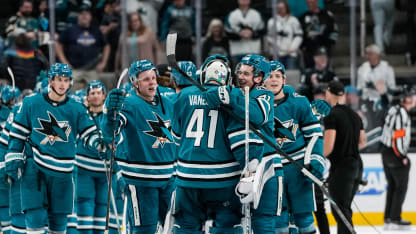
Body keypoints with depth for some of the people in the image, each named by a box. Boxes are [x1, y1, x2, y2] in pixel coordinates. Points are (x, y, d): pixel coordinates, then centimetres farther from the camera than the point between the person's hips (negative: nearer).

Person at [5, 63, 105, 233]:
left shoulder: (76, 109, 4)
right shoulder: (31, 104, 0)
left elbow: (89, 134, -4)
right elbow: (17, 134, 5)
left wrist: (100, 143, -26)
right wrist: (13, 162, -1)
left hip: (62, 172, 2)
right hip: (34, 168, -2)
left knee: (59, 219, 7)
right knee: (35, 216, -12)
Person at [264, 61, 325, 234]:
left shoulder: (299, 103, -3)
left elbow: (314, 133, 2)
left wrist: (315, 160, -7)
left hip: (298, 165, -1)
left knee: (303, 213, 3)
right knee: (277, 217, 1)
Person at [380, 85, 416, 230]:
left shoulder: (394, 110, 11)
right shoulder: (401, 114, -20)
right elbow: (398, 137, -24)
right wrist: (403, 157, -16)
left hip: (386, 152, 10)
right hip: (396, 154, -10)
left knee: (392, 186, 15)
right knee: (401, 187, -1)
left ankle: (388, 218, 18)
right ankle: (395, 219, -1)